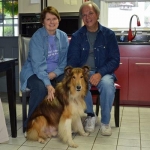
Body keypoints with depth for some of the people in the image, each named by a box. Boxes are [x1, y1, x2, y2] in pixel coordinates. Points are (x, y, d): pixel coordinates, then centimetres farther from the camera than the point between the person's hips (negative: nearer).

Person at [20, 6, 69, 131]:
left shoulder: (63, 36, 0)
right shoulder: (37, 37, -14)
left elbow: (65, 62, 1)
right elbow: (38, 64, -23)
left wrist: (52, 75, -16)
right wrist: (49, 85, -34)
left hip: (55, 73, 4)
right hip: (35, 73, -3)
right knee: (40, 87, -34)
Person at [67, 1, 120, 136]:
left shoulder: (108, 34, 1)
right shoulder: (77, 36, 4)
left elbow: (115, 60, -3)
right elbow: (72, 60, 2)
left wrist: (100, 73, -19)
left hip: (103, 72, 0)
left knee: (107, 85, -34)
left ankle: (105, 122, -11)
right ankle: (90, 115, -7)